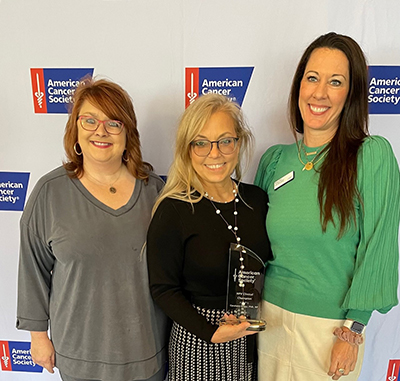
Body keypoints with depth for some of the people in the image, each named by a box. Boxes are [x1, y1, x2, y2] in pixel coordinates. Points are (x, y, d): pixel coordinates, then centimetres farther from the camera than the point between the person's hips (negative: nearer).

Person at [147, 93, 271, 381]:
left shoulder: (257, 199, -5)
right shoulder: (173, 210, -18)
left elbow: (266, 265, 6)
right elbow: (164, 288, -13)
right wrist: (210, 332, -20)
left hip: (252, 336, 4)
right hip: (197, 342, -4)